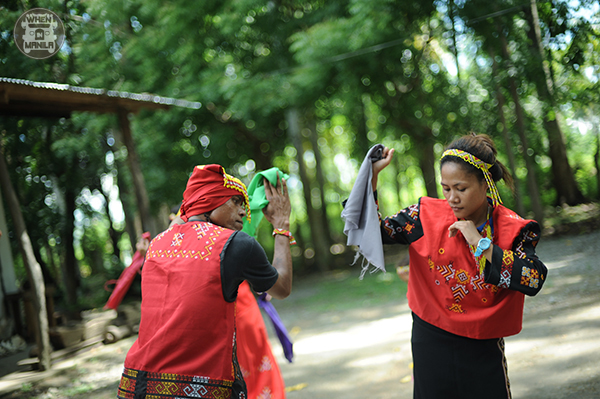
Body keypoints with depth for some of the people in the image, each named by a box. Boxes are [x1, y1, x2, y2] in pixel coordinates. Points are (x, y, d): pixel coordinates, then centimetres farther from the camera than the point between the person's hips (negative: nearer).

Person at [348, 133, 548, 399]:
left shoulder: (514, 229, -8)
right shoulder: (428, 215, -4)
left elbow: (534, 280, -23)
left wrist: (478, 242, -22)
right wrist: (372, 175, -11)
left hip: (483, 352, -1)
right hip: (431, 345, 1)